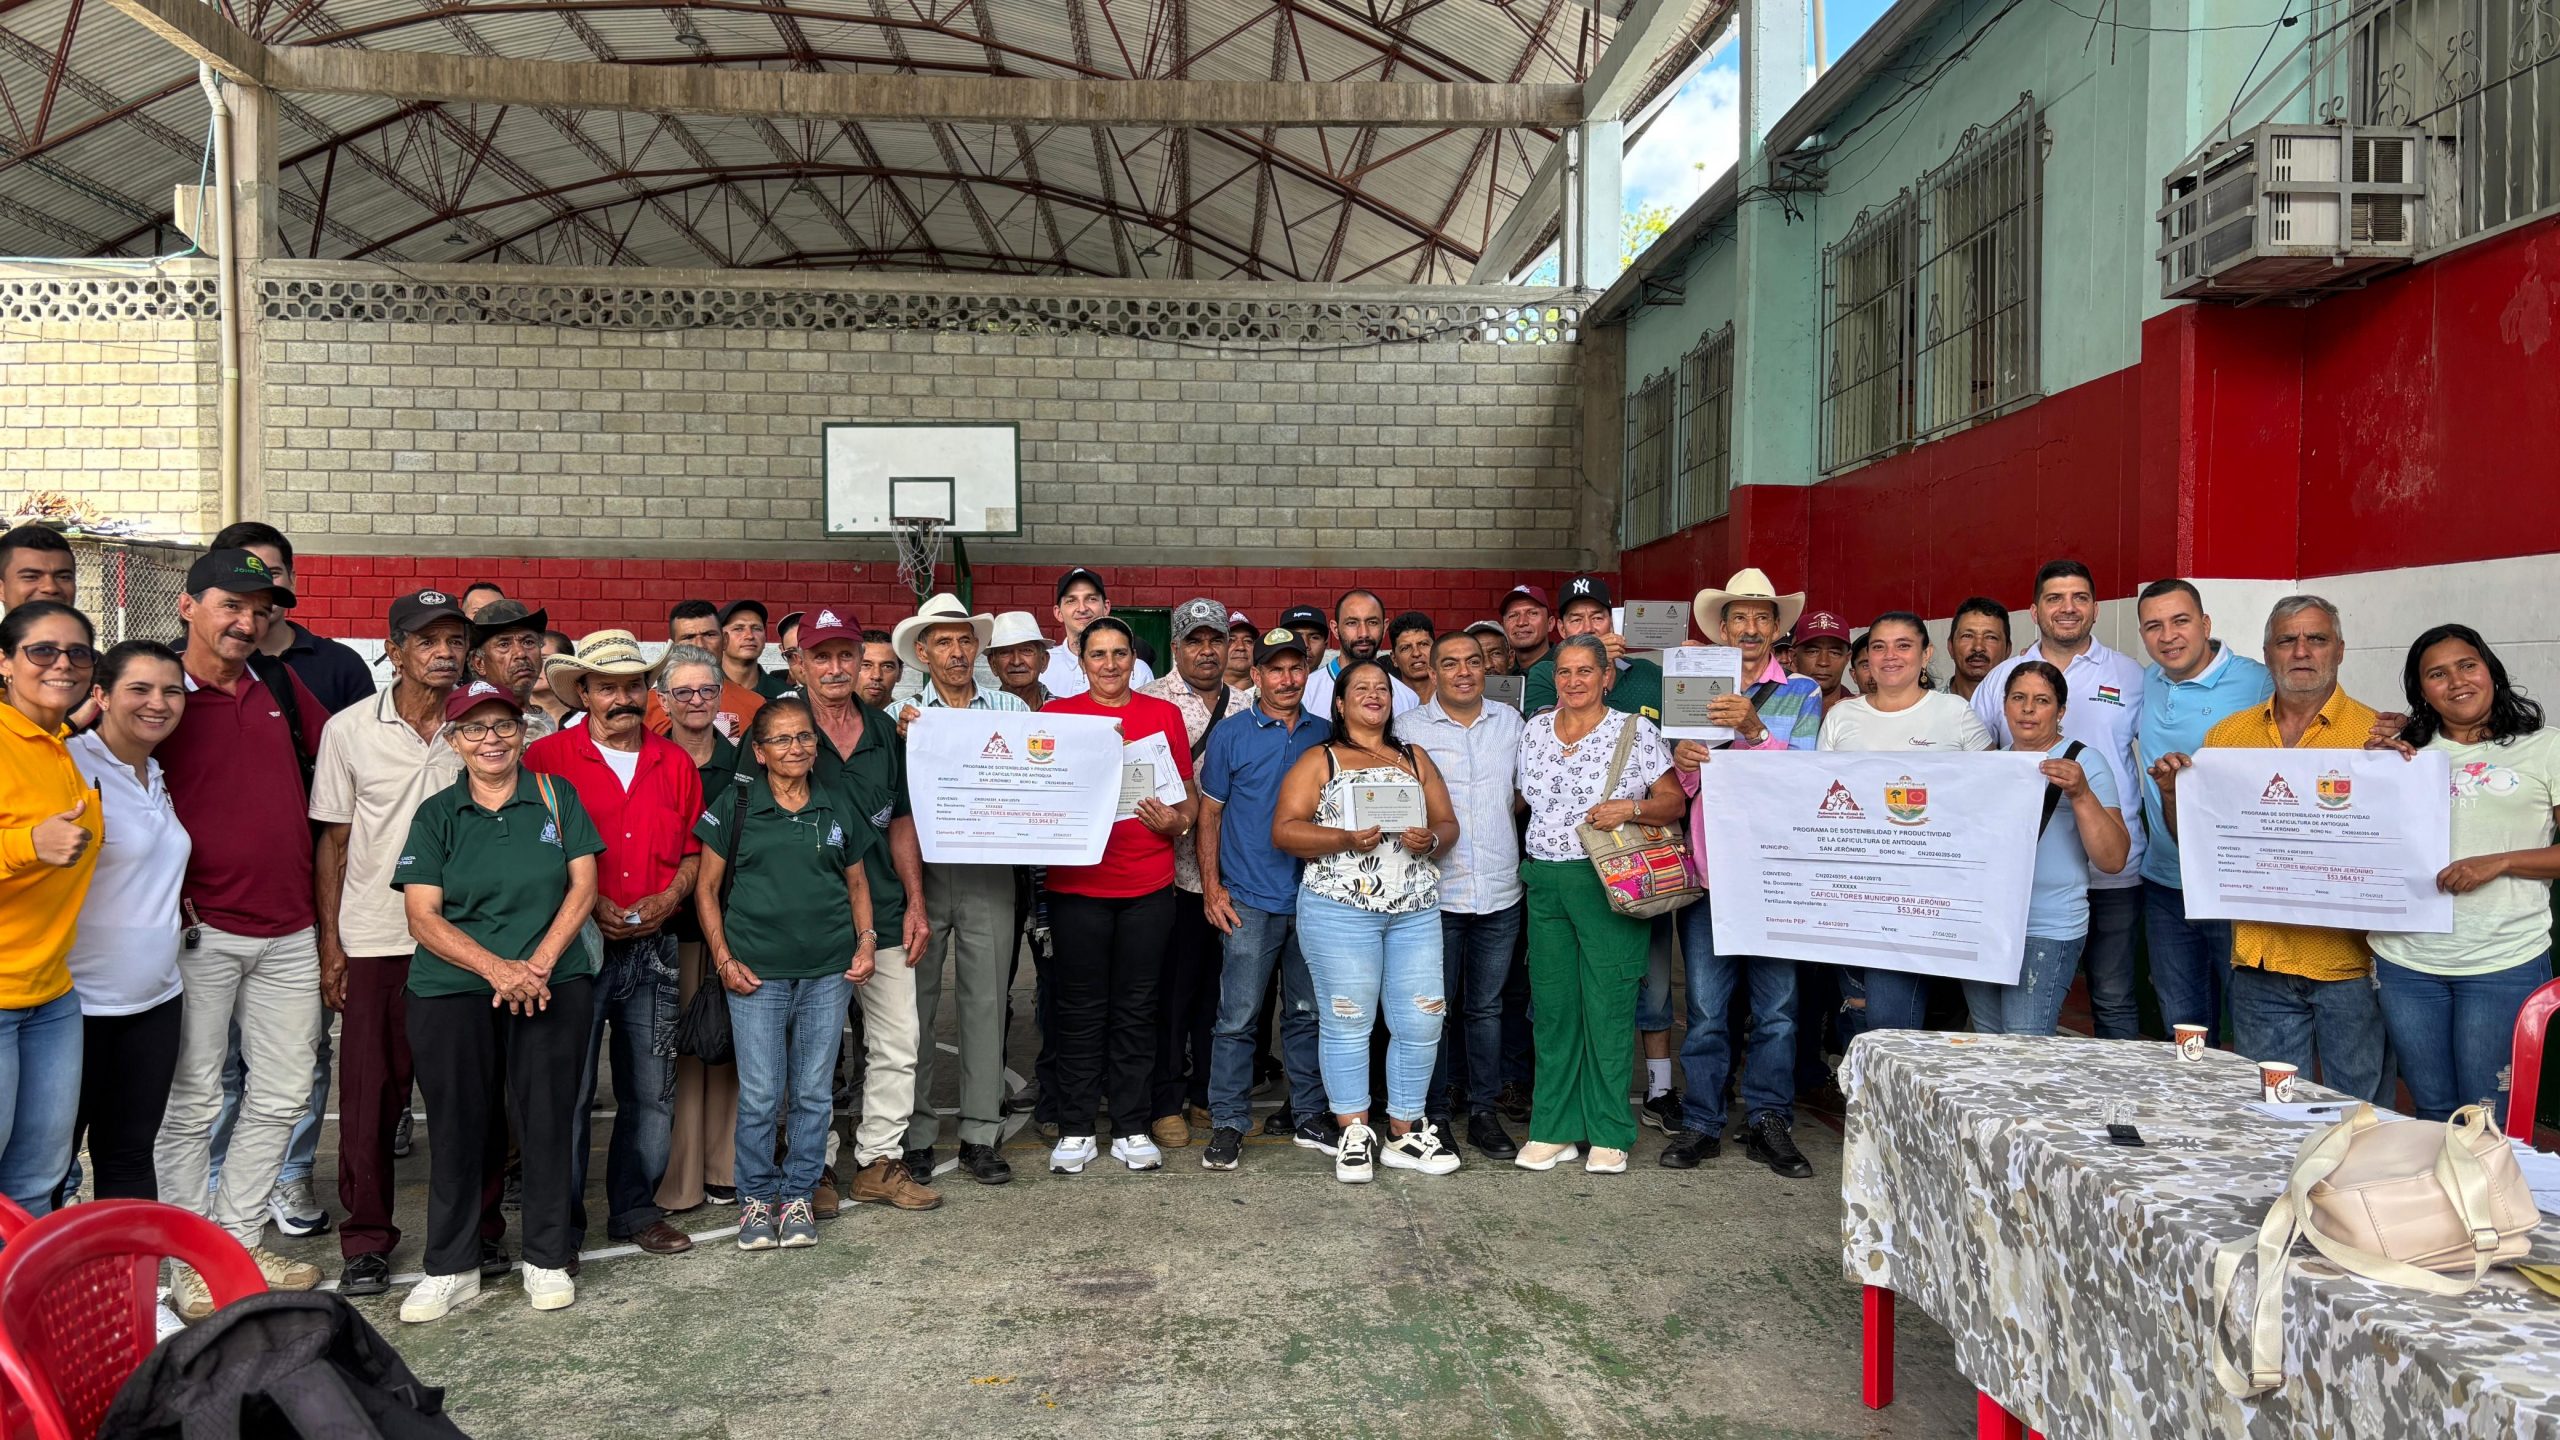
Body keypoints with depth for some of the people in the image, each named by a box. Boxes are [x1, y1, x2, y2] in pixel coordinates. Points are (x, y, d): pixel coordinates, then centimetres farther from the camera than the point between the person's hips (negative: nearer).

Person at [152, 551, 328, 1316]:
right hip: (200, 929, -5)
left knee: (281, 1094, 11)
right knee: (192, 1101, 5)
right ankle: (191, 1261, 17)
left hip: (288, 928, 5)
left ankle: (239, 1239, 26)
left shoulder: (281, 685, 8)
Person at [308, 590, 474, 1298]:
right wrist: (331, 944, 1)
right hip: (376, 942, -1)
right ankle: (366, 1244, 19)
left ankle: (478, 1232, 19)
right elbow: (334, 841, 5)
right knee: (370, 1099, 5)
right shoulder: (349, 729, 1)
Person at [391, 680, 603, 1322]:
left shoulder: (557, 797, 8)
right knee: (458, 1125, 4)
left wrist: (538, 963, -10)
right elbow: (423, 915, -1)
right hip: (452, 991, 0)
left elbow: (582, 888, 3)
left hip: (553, 986, 0)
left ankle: (548, 1258, 15)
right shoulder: (436, 814, 7)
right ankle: (452, 1268, 18)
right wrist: (496, 968, -15)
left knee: (549, 1119, 0)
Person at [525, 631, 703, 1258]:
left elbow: (693, 851, 14)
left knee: (652, 1092, 10)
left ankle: (635, 1208, 26)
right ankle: (562, 1224, 16)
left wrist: (668, 898, -4)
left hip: (653, 948, 4)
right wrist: (589, 905, -12)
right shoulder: (547, 758, -2)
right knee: (567, 1091, 1)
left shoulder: (675, 763, 10)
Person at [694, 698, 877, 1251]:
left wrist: (866, 941, 4)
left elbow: (857, 883, 18)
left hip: (828, 972, 3)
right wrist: (724, 960, -4)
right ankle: (755, 1199, 17)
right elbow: (706, 888, 3)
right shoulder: (736, 807, 1)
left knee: (814, 1092, 7)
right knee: (760, 1095, 0)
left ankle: (798, 1196, 21)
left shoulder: (836, 811, 10)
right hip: (756, 972, -2)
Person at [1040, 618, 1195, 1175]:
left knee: (1136, 1008, 7)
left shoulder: (1164, 714, 9)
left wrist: (1176, 821, -8)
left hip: (1148, 886, 1)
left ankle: (1132, 1128, 17)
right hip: (1077, 883, -1)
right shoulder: (1057, 714, 5)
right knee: (1081, 1009, 5)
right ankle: (1075, 1128, 16)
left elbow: (1189, 795, 11)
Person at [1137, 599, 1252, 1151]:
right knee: (1171, 987, 2)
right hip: (1176, 866, -4)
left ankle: (1212, 1090, 24)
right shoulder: (1150, 701, -2)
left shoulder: (1246, 703, 12)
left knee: (1219, 984, 12)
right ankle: (1167, 1101, 13)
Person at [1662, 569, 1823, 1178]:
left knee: (1775, 1003, 3)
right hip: (1707, 868, 1)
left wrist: (1753, 730, -22)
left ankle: (1769, 1123, 14)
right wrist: (1682, 760, -13)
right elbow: (1678, 788, 9)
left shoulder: (1801, 692, 7)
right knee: (1705, 1005, 3)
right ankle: (1700, 1123, 11)